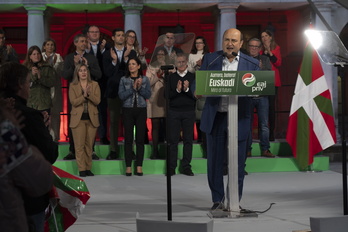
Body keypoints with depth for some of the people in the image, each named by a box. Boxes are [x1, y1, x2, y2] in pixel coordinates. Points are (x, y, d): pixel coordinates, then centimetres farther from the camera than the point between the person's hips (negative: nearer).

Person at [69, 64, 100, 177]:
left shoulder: (94, 85, 7)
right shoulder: (72, 86, 4)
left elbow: (97, 101, -4)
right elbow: (73, 102, -8)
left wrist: (89, 93, -18)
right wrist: (84, 95, -19)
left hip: (92, 118, 2)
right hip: (78, 118, -2)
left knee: (89, 145, 5)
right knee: (79, 145, -5)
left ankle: (88, 168, 11)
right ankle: (82, 169, -1)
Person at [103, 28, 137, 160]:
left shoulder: (131, 53, 8)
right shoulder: (108, 54, 7)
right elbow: (107, 73, -2)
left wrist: (126, 59, -16)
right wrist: (114, 61, -16)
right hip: (113, 91, 0)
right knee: (114, 121, 1)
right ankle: (114, 150, 5)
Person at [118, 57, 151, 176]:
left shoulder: (145, 79, 7)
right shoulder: (124, 80, 5)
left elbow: (148, 95, -1)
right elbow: (121, 95, -6)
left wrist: (140, 87, -14)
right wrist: (133, 88, -14)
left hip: (141, 110, 1)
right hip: (128, 110, -1)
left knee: (140, 138, 1)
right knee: (128, 138, -1)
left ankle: (139, 166, 5)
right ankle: (128, 167, 2)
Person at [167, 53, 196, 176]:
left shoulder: (193, 77, 6)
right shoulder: (171, 77, 7)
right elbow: (167, 95, 0)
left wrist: (187, 90, -16)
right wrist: (177, 90, -15)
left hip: (189, 111, 0)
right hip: (173, 111, 0)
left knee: (188, 139, 1)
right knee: (173, 139, 0)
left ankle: (186, 166, 7)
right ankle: (171, 167, 4)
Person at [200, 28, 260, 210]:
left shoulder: (251, 64, 4)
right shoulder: (209, 59, 6)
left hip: (239, 118, -1)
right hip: (215, 117, 1)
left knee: (237, 162, 3)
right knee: (215, 161, 7)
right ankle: (217, 200, 19)